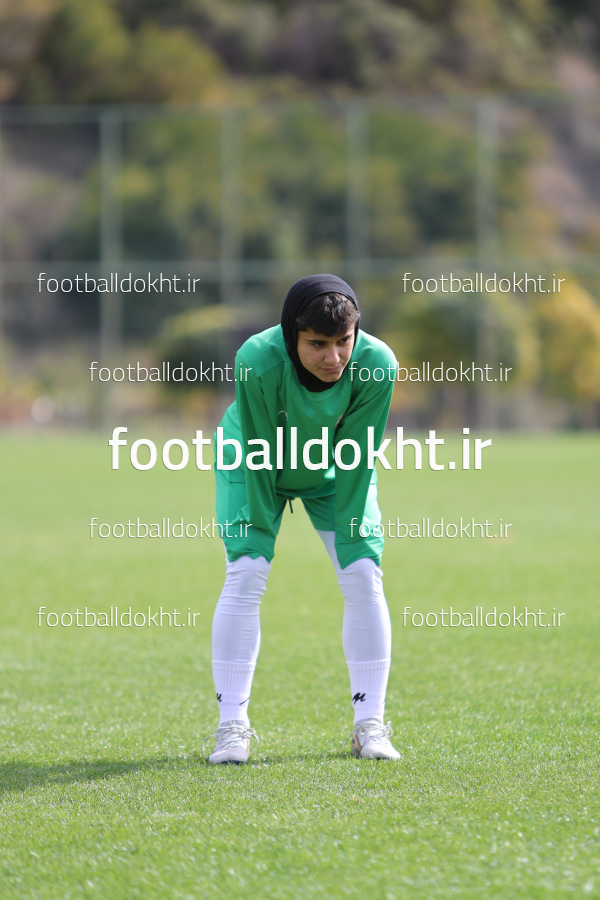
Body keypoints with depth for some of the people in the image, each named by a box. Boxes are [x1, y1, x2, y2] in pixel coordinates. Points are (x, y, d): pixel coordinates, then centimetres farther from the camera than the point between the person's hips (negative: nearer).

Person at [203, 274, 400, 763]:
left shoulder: (376, 365, -33)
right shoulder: (258, 362, -38)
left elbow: (356, 458, -23)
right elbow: (259, 453, -26)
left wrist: (348, 529, -20)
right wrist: (261, 524, -20)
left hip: (334, 472, 2)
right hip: (255, 463, -2)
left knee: (364, 576, -8)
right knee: (245, 574, -14)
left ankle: (370, 724, 0)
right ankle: (232, 725, -9)